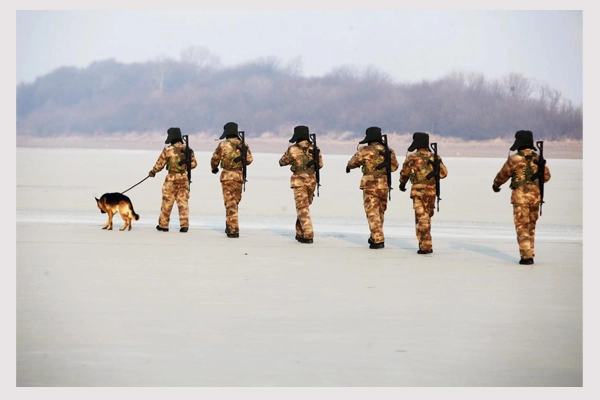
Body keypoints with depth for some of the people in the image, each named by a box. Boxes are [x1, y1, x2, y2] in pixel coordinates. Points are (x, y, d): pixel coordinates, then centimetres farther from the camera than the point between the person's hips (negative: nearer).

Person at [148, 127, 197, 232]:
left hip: (171, 178, -3)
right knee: (183, 202, 6)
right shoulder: (188, 149, 1)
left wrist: (153, 172, 13)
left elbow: (160, 164, -4)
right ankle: (184, 225, 1)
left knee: (167, 202, 6)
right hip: (184, 178, 3)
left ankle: (163, 225, 14)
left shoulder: (168, 150, -11)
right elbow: (193, 163, 7)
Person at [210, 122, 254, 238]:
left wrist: (214, 168, 22)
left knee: (230, 203, -2)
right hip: (239, 175, 4)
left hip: (227, 175, -4)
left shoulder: (223, 145, -7)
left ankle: (233, 230, -6)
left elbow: (215, 159, 2)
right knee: (235, 202, 17)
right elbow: (249, 160, 3)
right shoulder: (243, 145, 2)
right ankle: (229, 226, 26)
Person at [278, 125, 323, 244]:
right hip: (312, 180, 5)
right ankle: (300, 233, 24)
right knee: (304, 207, 18)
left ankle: (308, 235, -10)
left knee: (302, 208, -2)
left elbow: (282, 162, 3)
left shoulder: (293, 150, -10)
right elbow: (320, 164, 12)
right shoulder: (314, 149, 2)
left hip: (299, 181, -5)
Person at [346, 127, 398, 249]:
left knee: (373, 213, -1)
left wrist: (348, 167, 28)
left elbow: (353, 162, 7)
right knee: (380, 212, 18)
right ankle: (375, 237, 29)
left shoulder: (364, 151, -8)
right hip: (384, 185, 4)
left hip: (370, 185, -4)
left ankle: (378, 240, -7)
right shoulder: (388, 151, 2)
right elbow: (394, 166, 13)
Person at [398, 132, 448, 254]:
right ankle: (426, 245, 25)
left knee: (421, 218, -2)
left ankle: (425, 246, -7)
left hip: (418, 191, -4)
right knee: (427, 217, 18)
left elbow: (404, 173, 6)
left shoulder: (412, 158, -6)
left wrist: (402, 184, 25)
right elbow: (443, 172, 1)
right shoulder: (435, 157, 6)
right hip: (432, 191, 4)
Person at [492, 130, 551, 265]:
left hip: (520, 196, -5)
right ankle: (530, 254, 19)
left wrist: (495, 185, 21)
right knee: (531, 227, 16)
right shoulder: (538, 159, 5)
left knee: (522, 228, -1)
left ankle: (526, 256, -7)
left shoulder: (514, 159, -9)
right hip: (535, 196, 5)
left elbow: (503, 175, 2)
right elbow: (546, 176, 14)